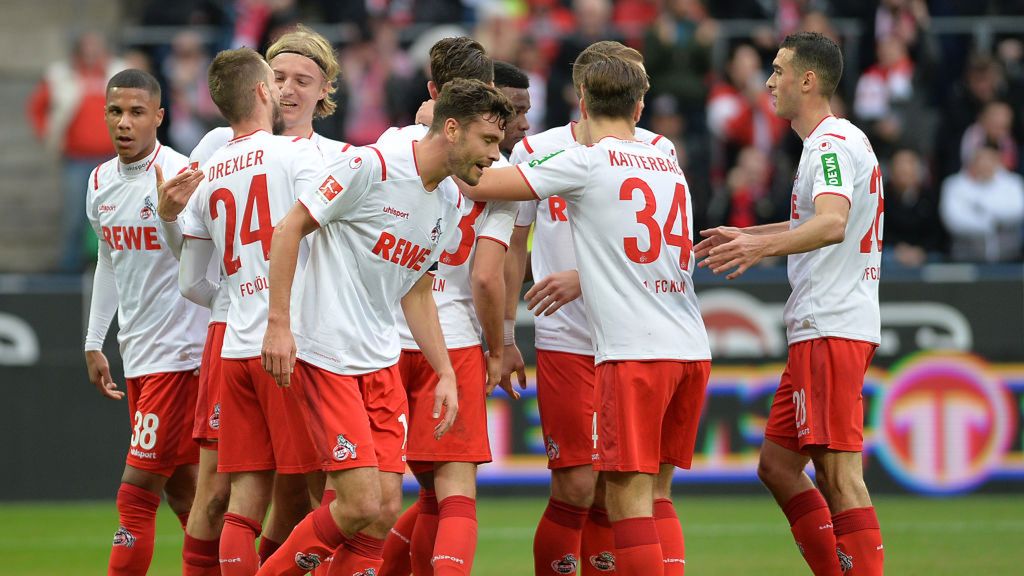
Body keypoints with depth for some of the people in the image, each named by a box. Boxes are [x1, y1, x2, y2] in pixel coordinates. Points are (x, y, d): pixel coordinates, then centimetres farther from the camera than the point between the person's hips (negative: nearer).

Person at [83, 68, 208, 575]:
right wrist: (94, 342, 21)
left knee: (137, 490, -8)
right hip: (136, 352, 8)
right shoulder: (102, 182, 9)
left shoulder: (179, 177, -14)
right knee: (182, 491, 11)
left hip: (179, 353, -8)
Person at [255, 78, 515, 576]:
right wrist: (278, 324, -15)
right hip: (327, 358, -8)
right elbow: (290, 229, -10)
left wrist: (445, 373, 11)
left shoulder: (450, 203, 9)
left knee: (386, 509, 0)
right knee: (361, 505, -13)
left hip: (383, 363, 8)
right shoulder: (371, 167, -15)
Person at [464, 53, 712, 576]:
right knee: (655, 494, 13)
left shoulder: (588, 162, -3)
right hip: (691, 350, 7)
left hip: (634, 352, -7)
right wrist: (577, 277, 42)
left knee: (628, 498, -6)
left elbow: (478, 184, -4)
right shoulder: (668, 165, 17)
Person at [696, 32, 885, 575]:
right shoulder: (834, 142, 20)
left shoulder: (833, 143, -13)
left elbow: (832, 224, -31)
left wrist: (764, 246, -45)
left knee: (839, 475, -13)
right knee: (776, 464, 13)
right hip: (819, 327, 11)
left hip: (832, 328, -11)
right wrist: (746, 236, 44)